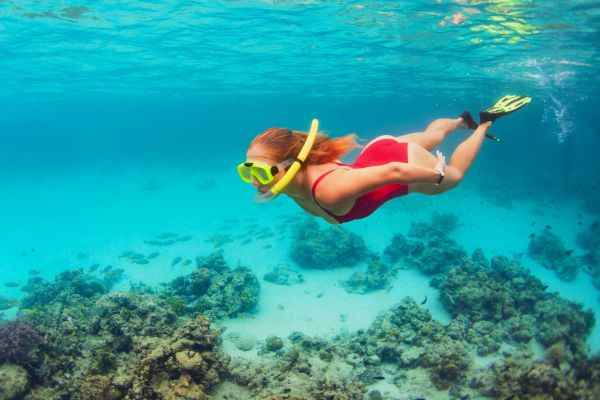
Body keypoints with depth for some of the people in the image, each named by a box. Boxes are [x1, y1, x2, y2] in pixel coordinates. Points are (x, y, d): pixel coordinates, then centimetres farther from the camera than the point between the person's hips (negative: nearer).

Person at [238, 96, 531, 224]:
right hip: (378, 150, 6)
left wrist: (437, 175, -23)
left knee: (454, 176, 29)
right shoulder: (292, 183, -23)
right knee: (430, 135, 38)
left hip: (406, 162, -5)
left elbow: (394, 172, -39)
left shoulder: (329, 190, -46)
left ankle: (486, 122, 45)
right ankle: (463, 121, 65)